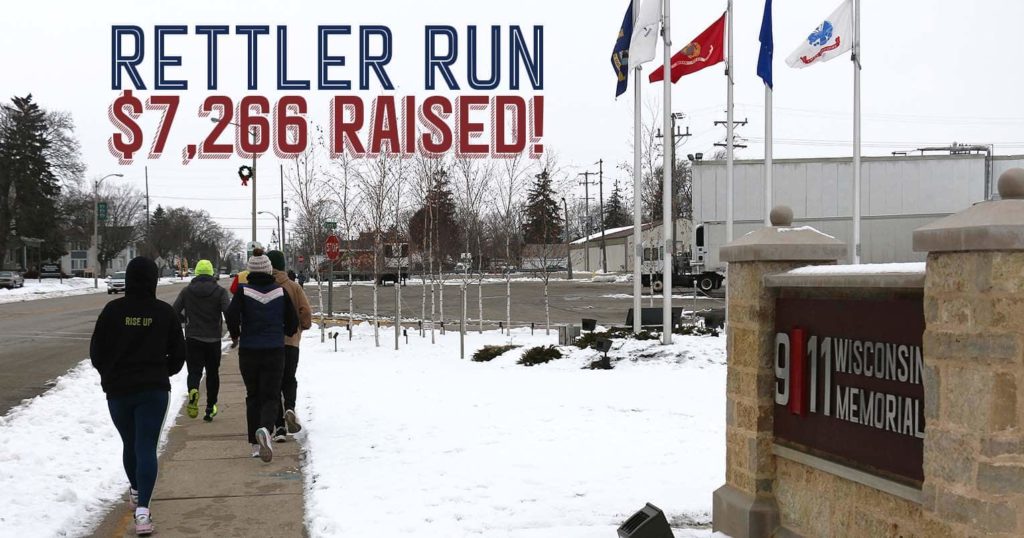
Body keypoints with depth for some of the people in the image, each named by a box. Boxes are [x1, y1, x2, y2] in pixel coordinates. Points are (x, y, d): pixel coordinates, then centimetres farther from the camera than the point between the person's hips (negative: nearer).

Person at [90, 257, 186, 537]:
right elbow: (178, 354, 2)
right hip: (154, 390, -1)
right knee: (147, 448, -4)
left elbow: (96, 351, -1)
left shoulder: (113, 310, -7)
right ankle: (142, 508, -18)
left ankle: (136, 491, 43)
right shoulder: (165, 312, -5)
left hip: (118, 390, 1)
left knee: (129, 443, 21)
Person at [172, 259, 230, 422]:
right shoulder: (220, 291, -4)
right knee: (212, 373, 13)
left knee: (194, 371, 0)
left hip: (192, 339, 0)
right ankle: (210, 409, 16)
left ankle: (193, 391, -34)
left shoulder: (187, 291, 2)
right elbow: (229, 312, -15)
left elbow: (175, 312, 1)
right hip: (213, 339, 0)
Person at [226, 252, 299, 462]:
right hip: (275, 352, 0)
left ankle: (255, 444, 13)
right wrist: (285, 333, 23)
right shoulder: (281, 292, 0)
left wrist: (235, 334, 2)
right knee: (271, 396, 2)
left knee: (253, 396, 14)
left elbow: (231, 315, -18)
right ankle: (265, 429, -28)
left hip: (248, 352, 1)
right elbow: (293, 321, 2)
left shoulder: (243, 291, -5)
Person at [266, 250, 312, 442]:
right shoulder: (293, 287, -1)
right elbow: (306, 312, -6)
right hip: (290, 341, 1)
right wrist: (303, 326, 14)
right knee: (289, 380, 17)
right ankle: (290, 408, -12)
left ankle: (279, 427, 2)